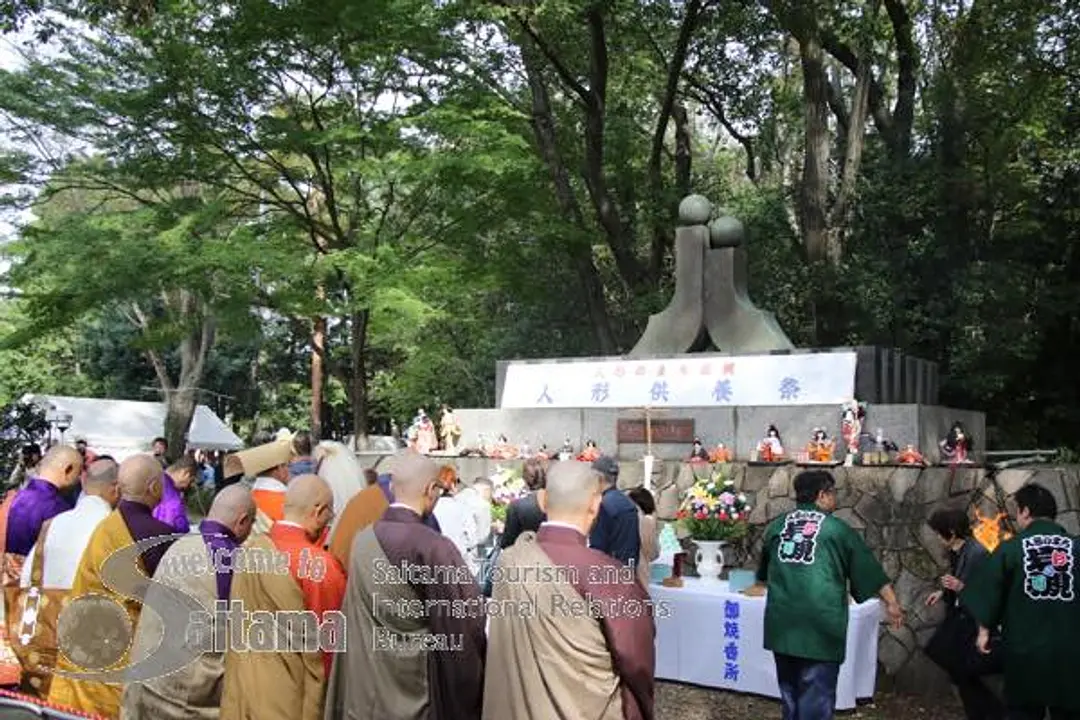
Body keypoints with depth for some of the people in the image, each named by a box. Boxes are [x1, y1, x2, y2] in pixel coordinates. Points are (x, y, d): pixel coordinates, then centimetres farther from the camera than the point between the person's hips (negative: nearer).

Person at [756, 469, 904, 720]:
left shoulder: (777, 525, 12)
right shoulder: (836, 528, 1)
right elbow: (868, 567, 7)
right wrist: (891, 603, 18)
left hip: (782, 621, 5)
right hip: (820, 623, -4)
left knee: (790, 690, 19)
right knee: (816, 695, 0)